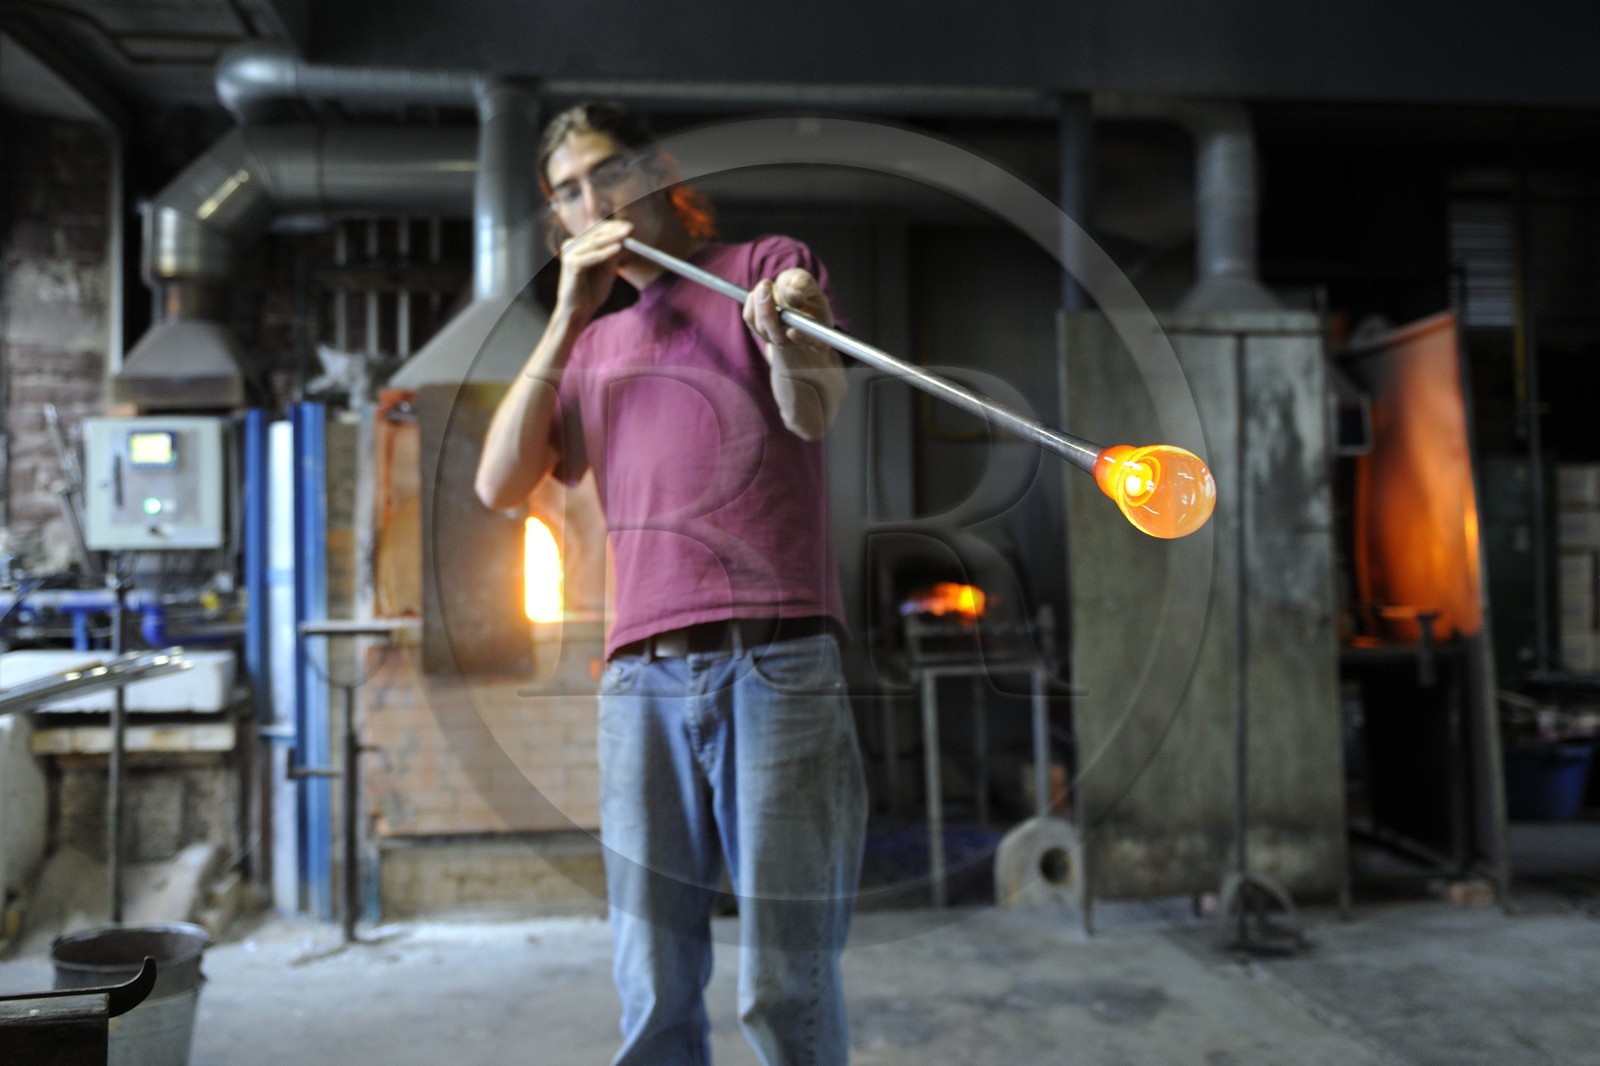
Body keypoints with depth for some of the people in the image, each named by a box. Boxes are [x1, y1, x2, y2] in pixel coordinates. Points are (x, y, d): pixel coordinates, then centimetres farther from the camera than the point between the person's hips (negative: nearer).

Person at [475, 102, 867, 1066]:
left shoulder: (768, 265, 12)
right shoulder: (594, 346, 25)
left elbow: (814, 413, -6)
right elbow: (501, 487, 12)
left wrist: (783, 335, -28)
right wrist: (568, 319, 7)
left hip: (778, 663, -4)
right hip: (643, 678, 4)